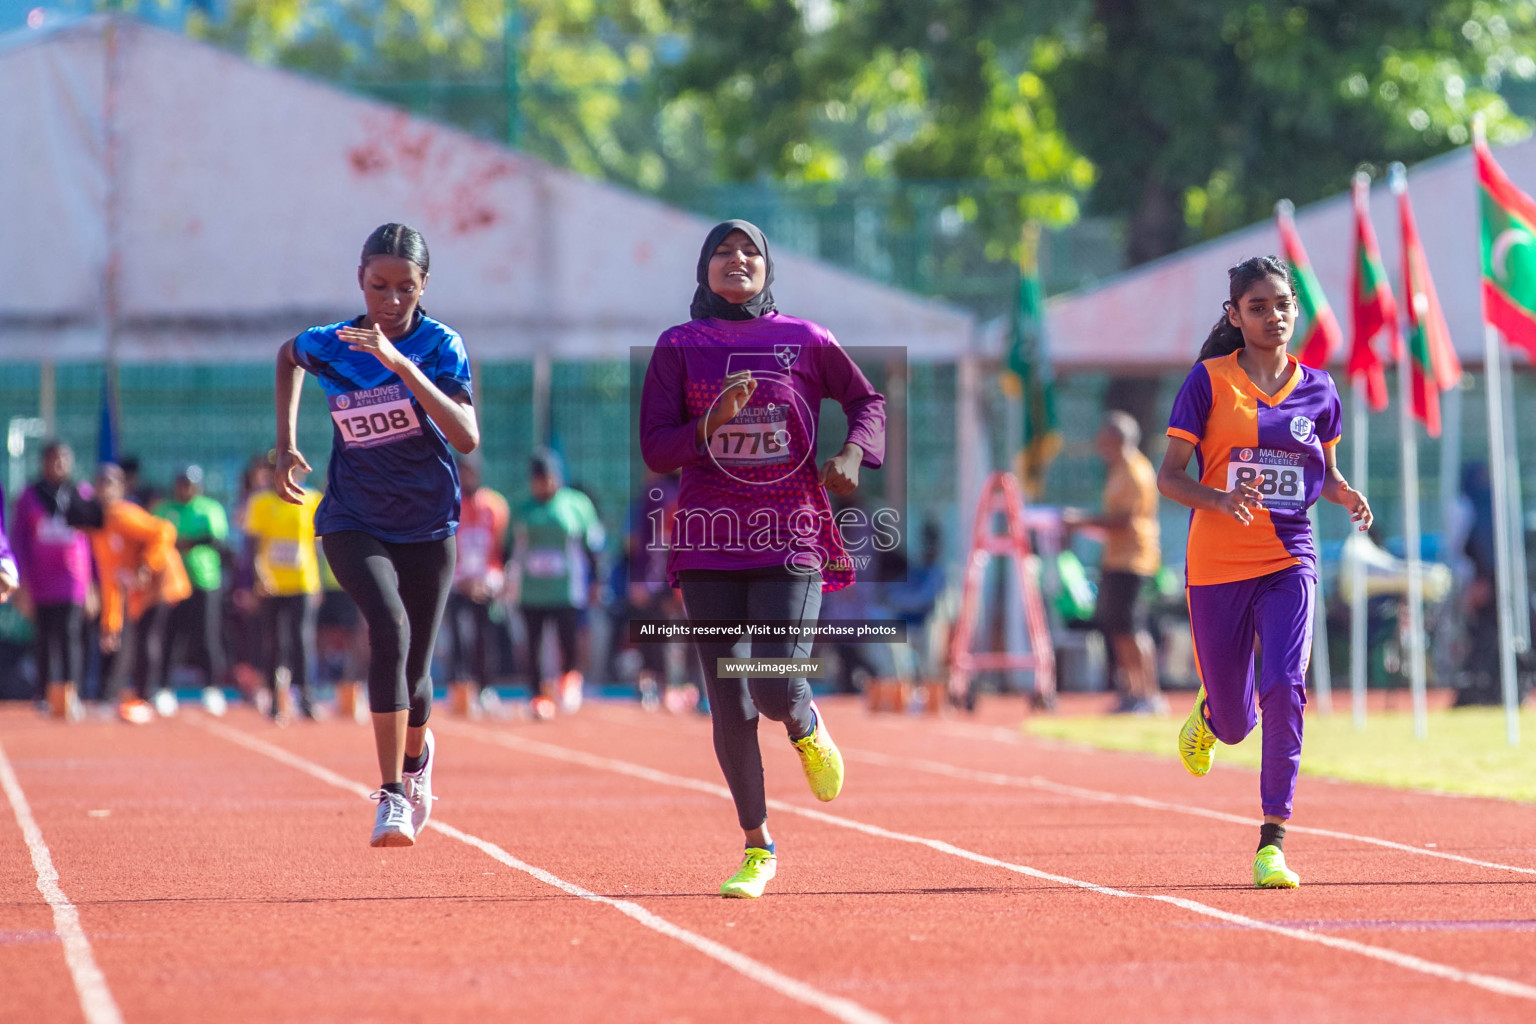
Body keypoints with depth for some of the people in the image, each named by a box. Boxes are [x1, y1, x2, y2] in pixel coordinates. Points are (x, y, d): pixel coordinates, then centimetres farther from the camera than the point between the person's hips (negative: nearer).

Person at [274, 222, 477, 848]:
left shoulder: (441, 345, -13)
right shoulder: (331, 346, -8)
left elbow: (467, 438, -28)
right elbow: (287, 354, 18)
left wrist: (400, 363, -35)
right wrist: (286, 443, 11)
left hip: (427, 526, 1)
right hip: (354, 522, 0)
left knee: (414, 670, 7)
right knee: (391, 630, -27)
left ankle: (415, 755, 44)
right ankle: (391, 797, -27)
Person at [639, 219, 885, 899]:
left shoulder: (805, 341, 6)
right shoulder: (679, 347, 5)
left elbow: (868, 401, 19)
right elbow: (656, 451, 0)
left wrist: (854, 453, 0)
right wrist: (713, 421, -17)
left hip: (789, 538, -1)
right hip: (711, 543, 1)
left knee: (775, 690, -16)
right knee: (730, 707, 0)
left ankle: (808, 727, 23)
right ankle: (757, 849, 15)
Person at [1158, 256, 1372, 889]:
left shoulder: (1317, 389, 6)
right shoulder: (1209, 381, -3)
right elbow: (1168, 476, -3)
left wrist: (1348, 497, -3)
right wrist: (1221, 500, -23)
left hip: (1288, 562, 1)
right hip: (1216, 565, -1)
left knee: (1285, 688, -21)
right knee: (1236, 723, 7)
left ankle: (1273, 840, -16)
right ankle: (1207, 717, 47)